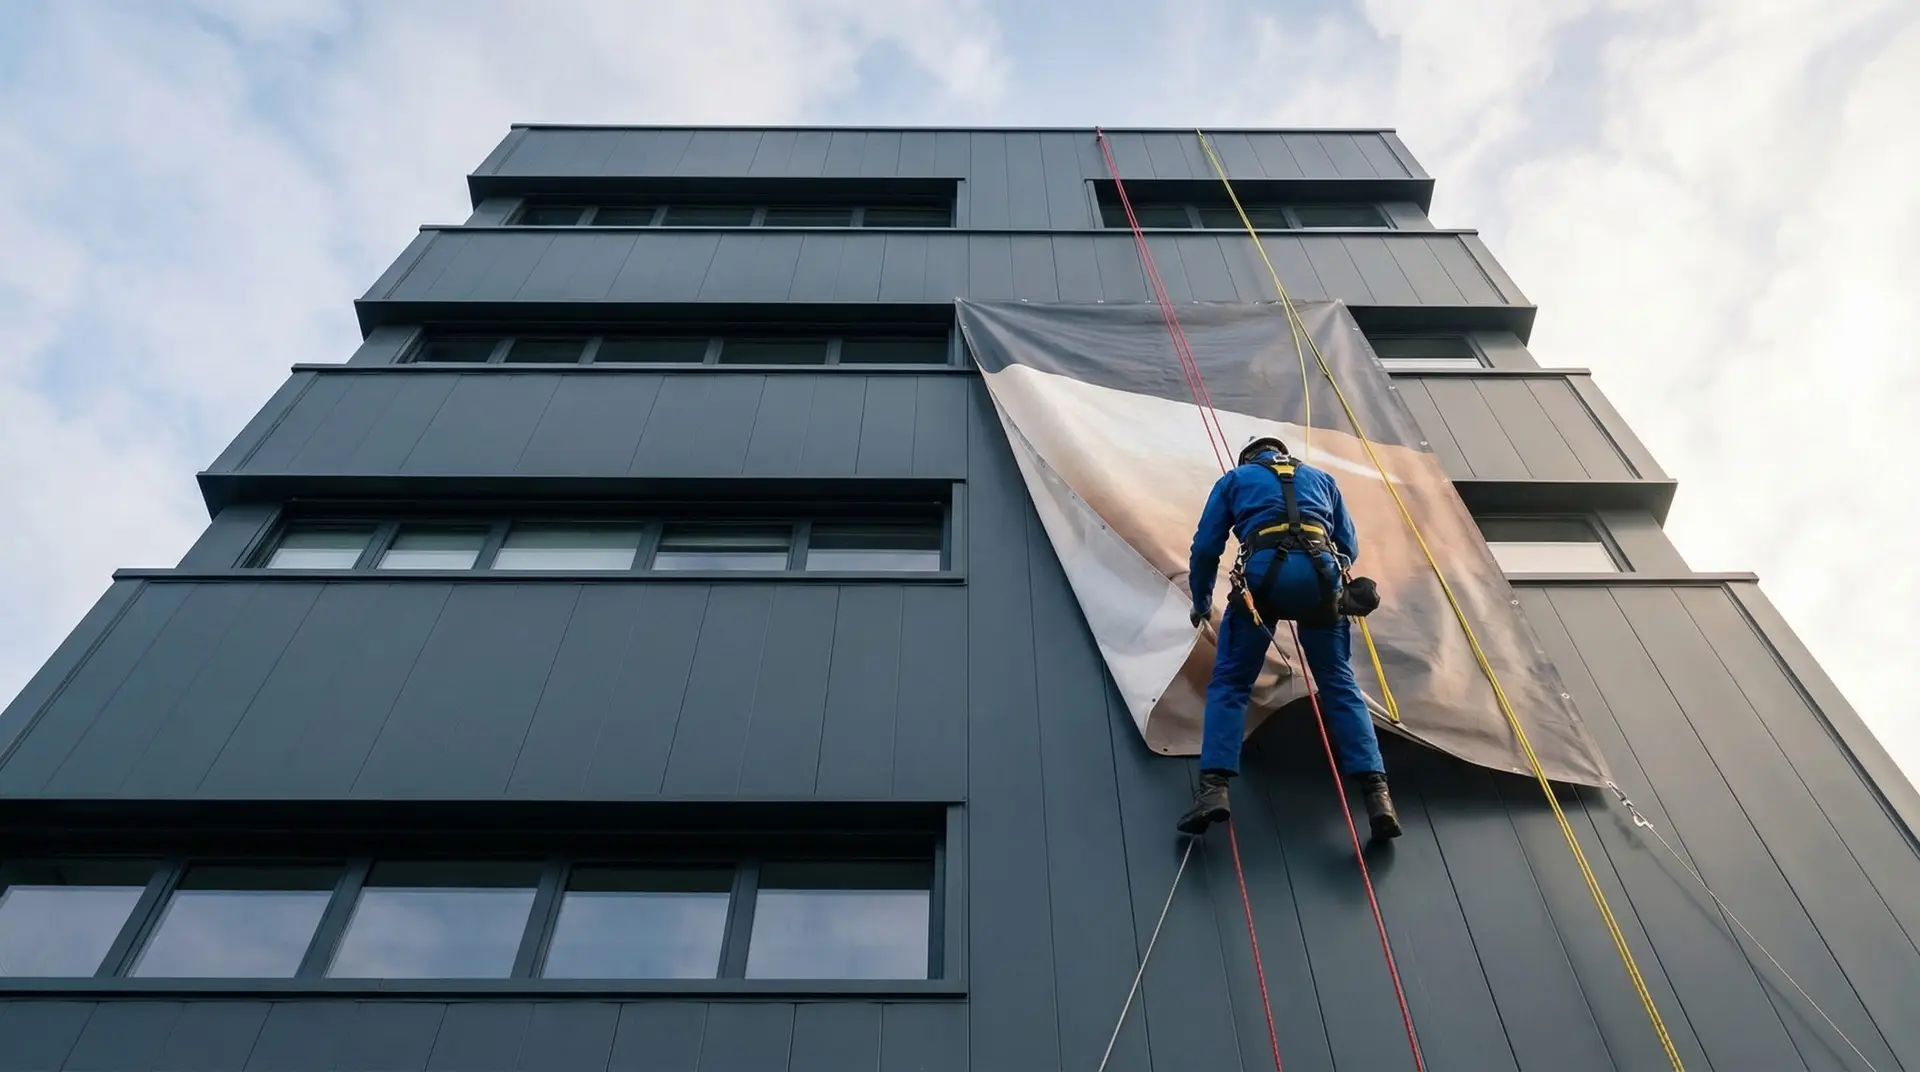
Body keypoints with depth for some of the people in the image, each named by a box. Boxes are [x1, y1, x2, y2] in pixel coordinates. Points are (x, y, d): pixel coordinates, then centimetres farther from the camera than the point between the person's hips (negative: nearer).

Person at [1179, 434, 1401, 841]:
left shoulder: (1234, 478, 26)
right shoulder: (1320, 477, 33)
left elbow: (1205, 547, 18)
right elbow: (1350, 547, 28)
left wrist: (1201, 602, 33)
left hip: (1263, 574, -2)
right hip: (1321, 574, 2)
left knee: (1229, 683, 7)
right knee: (1340, 684, 12)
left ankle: (1214, 788, -8)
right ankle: (1377, 793, 0)